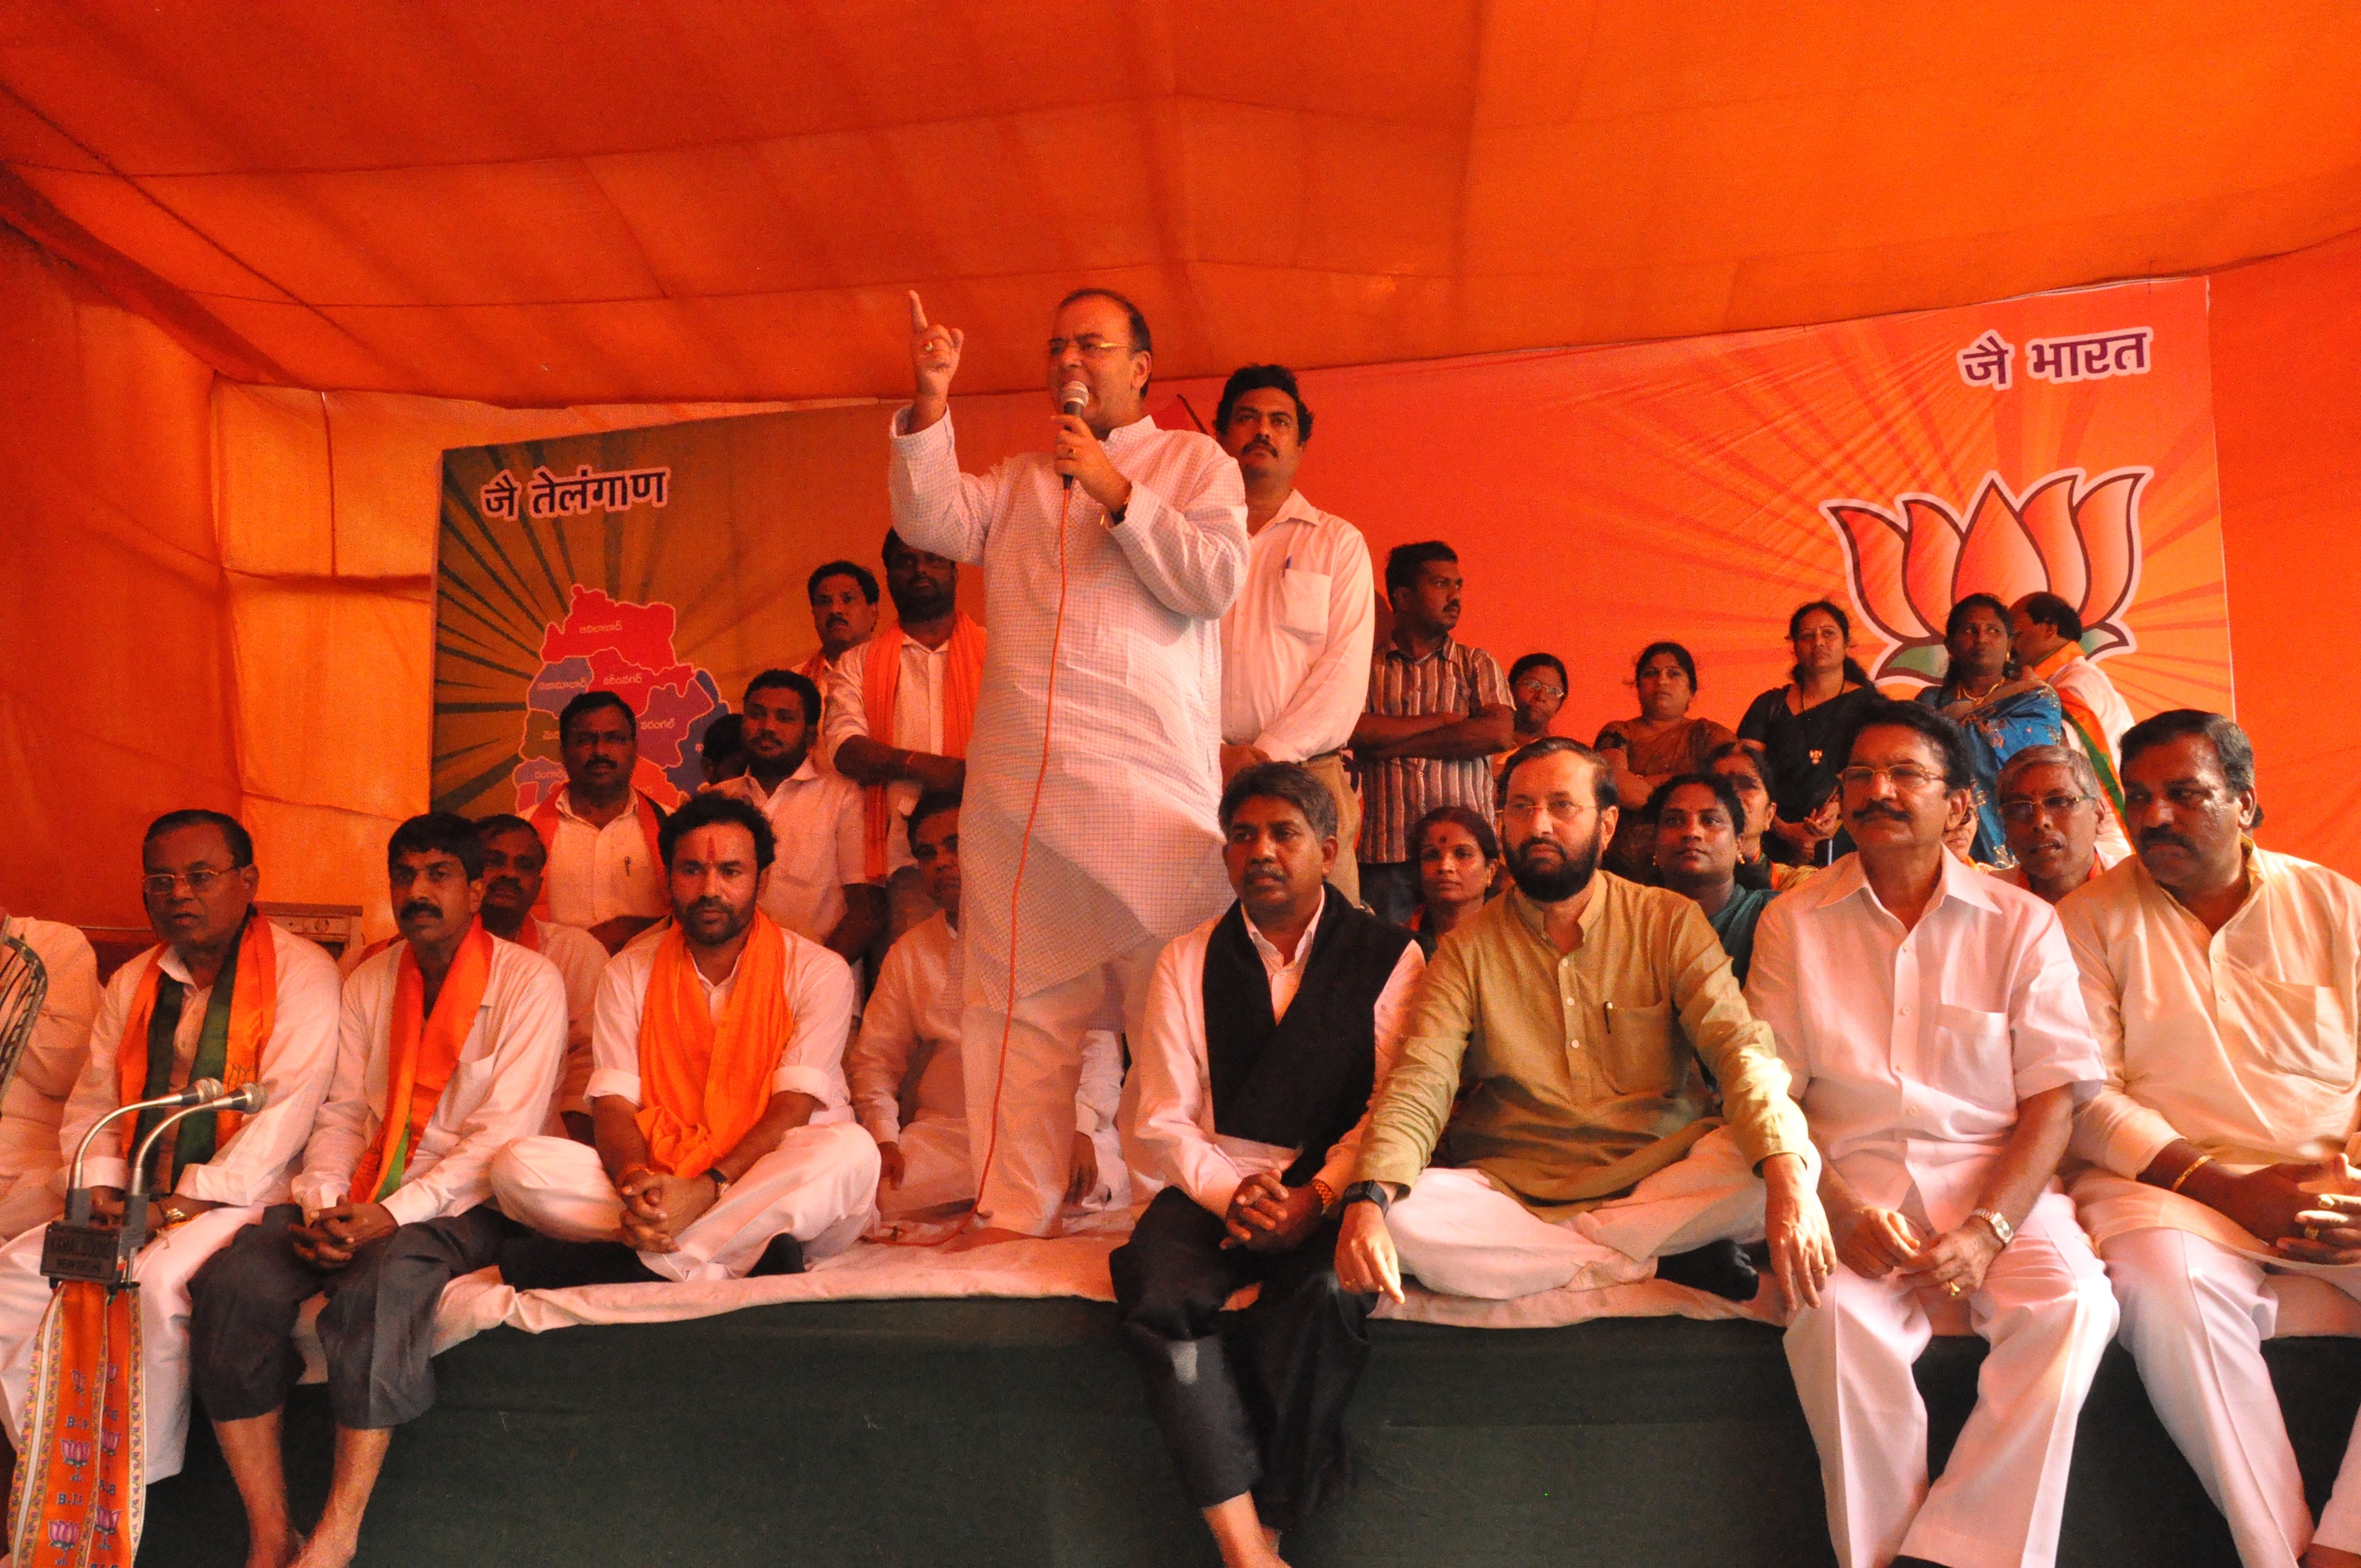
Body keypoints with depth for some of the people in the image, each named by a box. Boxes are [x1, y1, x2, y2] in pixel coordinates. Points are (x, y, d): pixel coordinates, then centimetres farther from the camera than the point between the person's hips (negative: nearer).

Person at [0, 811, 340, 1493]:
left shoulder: (300, 971, -8)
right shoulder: (133, 982, 15)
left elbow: (285, 1108, -16)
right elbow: (91, 1098, 13)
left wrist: (182, 1204, -20)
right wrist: (98, 1188, -7)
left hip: (238, 1196, -7)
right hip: (135, 1200, 7)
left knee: (158, 1282, -30)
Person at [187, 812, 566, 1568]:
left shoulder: (528, 982, -5)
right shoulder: (368, 983, 14)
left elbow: (505, 1132, -12)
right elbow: (341, 1114, 12)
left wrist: (390, 1216, -20)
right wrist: (321, 1206, -9)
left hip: (464, 1203, -5)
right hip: (359, 1199, 5)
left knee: (377, 1286, -35)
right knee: (231, 1282, -20)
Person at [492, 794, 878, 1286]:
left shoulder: (818, 972, -1)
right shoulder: (629, 972, 9)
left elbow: (794, 1111, -11)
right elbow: (613, 1104, 0)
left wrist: (707, 1190, -27)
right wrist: (634, 1183, -23)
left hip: (769, 1188, -2)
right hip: (659, 1183, 2)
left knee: (852, 1152, -35)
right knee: (518, 1164, -20)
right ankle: (748, 1254, -28)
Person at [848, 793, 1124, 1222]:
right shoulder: (908, 952, 18)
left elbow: (1098, 1043, -1)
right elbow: (875, 1057, 16)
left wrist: (1080, 1126, -18)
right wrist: (884, 1139, -4)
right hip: (945, 1133, 2)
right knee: (877, 1196, -27)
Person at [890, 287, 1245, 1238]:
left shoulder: (1196, 463, 12)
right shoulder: (1019, 480, 24)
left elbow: (1216, 582, -3)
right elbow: (931, 522, 8)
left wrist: (1118, 494, -5)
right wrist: (931, 402, -1)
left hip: (1151, 780, -4)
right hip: (1015, 784, 4)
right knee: (1020, 1003, 3)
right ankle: (1013, 1213, 9)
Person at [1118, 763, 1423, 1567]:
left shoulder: (1388, 956, 7)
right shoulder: (1188, 961, 12)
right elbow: (1163, 1122, 6)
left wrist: (1315, 1198, -16)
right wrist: (1230, 1192, -12)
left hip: (1336, 1191, -2)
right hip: (1215, 1185, 2)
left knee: (1327, 1290, -34)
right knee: (1152, 1282, -29)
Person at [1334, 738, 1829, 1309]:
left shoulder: (1670, 923, 3)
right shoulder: (1468, 949, 3)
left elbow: (1740, 1048, -11)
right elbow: (1418, 1089, -9)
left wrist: (1788, 1180, -31)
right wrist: (1366, 1202, -30)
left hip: (1662, 1177, 0)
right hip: (1511, 1189, 1)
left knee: (1792, 1158, -27)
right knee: (1398, 1217, -30)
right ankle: (1664, 1266, -18)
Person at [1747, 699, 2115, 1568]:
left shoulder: (2022, 924, 8)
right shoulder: (1793, 922, 8)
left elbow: (2053, 1098, 2)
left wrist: (1989, 1229, -14)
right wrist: (1839, 1213, -14)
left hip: (1996, 1180, 1)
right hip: (1851, 1180, -1)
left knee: (2073, 1304, -28)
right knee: (1833, 1309, -31)